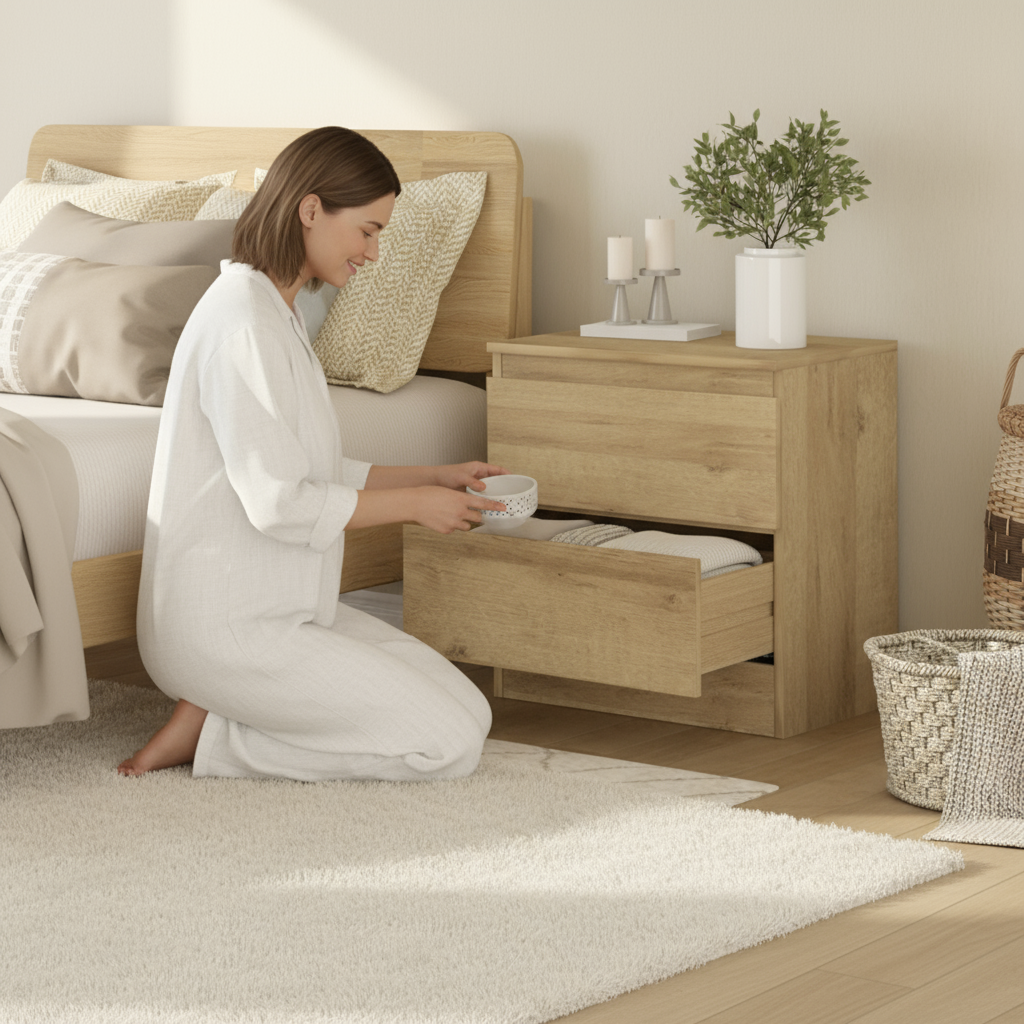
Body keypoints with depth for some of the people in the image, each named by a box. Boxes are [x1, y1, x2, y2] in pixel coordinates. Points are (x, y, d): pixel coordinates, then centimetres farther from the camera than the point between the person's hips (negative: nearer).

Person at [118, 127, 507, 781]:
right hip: (228, 623, -10)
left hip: (277, 603, 10)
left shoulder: (274, 312, 14)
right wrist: (413, 504, -10)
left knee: (468, 710, 6)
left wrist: (432, 478, 12)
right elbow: (279, 504, -22)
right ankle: (213, 732, -5)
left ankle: (220, 713, 6)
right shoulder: (243, 322, -19)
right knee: (451, 745, -12)